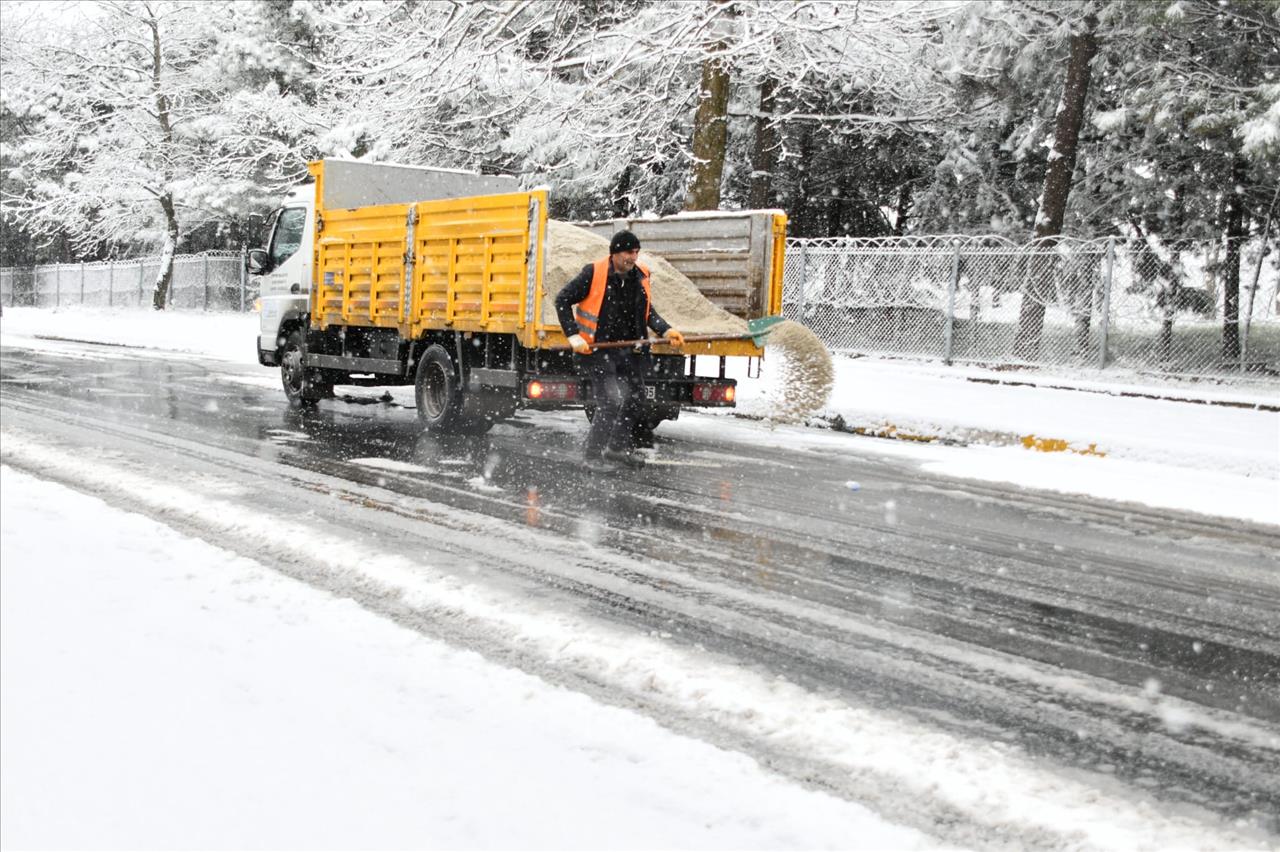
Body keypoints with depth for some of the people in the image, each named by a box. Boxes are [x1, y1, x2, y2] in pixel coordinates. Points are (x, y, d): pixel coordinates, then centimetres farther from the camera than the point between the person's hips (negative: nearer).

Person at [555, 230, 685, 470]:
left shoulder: (639, 276, 1)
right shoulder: (593, 273, -16)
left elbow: (647, 311, 15)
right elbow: (562, 300, -10)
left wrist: (666, 330, 1)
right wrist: (573, 335, -17)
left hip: (627, 348, 7)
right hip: (595, 349, -7)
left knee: (635, 396, 16)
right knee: (611, 401, -14)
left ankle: (619, 446, 35)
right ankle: (592, 453, 2)